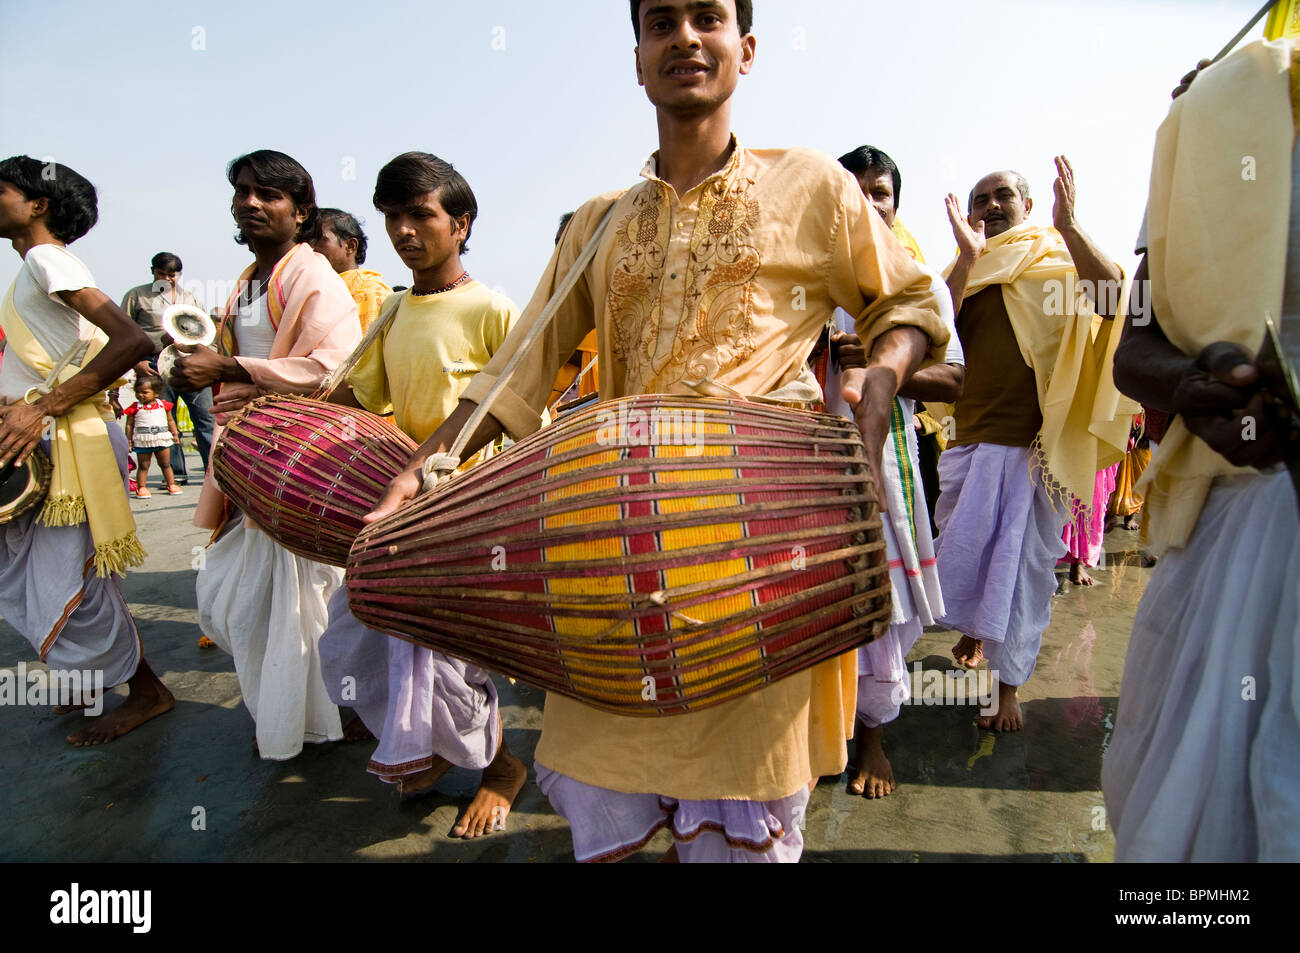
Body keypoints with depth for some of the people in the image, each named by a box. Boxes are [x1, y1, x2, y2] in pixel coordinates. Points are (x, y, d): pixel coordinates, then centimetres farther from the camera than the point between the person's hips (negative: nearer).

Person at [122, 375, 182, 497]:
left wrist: (175, 434, 9)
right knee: (143, 466, 3)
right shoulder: (135, 407, 0)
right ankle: (141, 487, 9)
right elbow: (129, 425, 2)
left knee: (165, 464, 11)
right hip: (142, 441, -2)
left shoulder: (163, 405, 6)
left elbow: (170, 420, 14)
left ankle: (171, 485, 19)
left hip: (162, 439, 2)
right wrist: (129, 440, -1)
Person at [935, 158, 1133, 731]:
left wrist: (1069, 225, -21)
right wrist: (968, 259, -11)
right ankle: (972, 631, 42)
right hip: (973, 434, 3)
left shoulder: (1057, 259, 6)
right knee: (961, 551, 12)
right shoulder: (964, 272, 13)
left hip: (1034, 438, -3)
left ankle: (1008, 686, 13)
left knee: (1022, 563, 0)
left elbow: (1112, 293, -14)